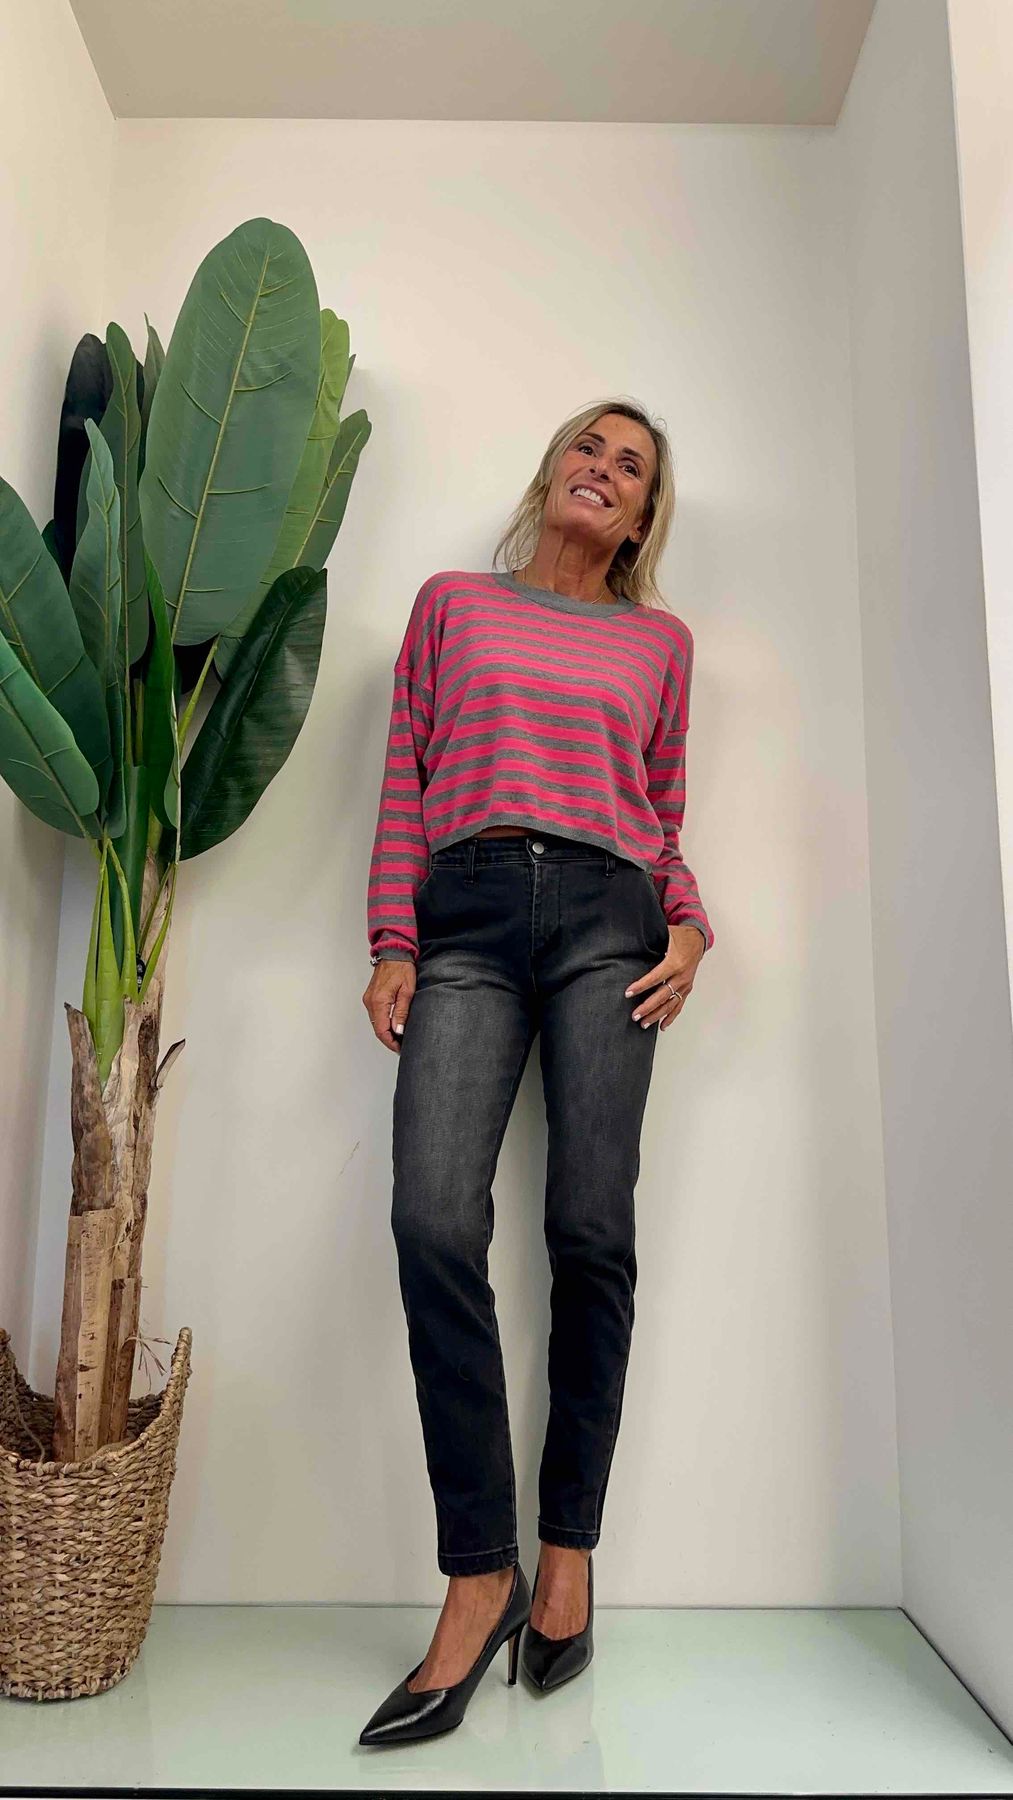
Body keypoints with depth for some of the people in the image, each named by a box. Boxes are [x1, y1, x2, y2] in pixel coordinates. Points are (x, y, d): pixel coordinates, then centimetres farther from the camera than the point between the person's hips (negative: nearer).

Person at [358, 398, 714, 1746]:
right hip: (466, 912, 0)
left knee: (591, 1233, -6)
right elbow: (403, 789, 12)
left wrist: (688, 932, 0)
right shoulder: (454, 603, 20)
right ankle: (479, 1574, -4)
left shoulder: (660, 639, 21)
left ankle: (569, 1550, 11)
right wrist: (393, 948, 2)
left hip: (605, 916, 1)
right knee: (436, 1223, -15)